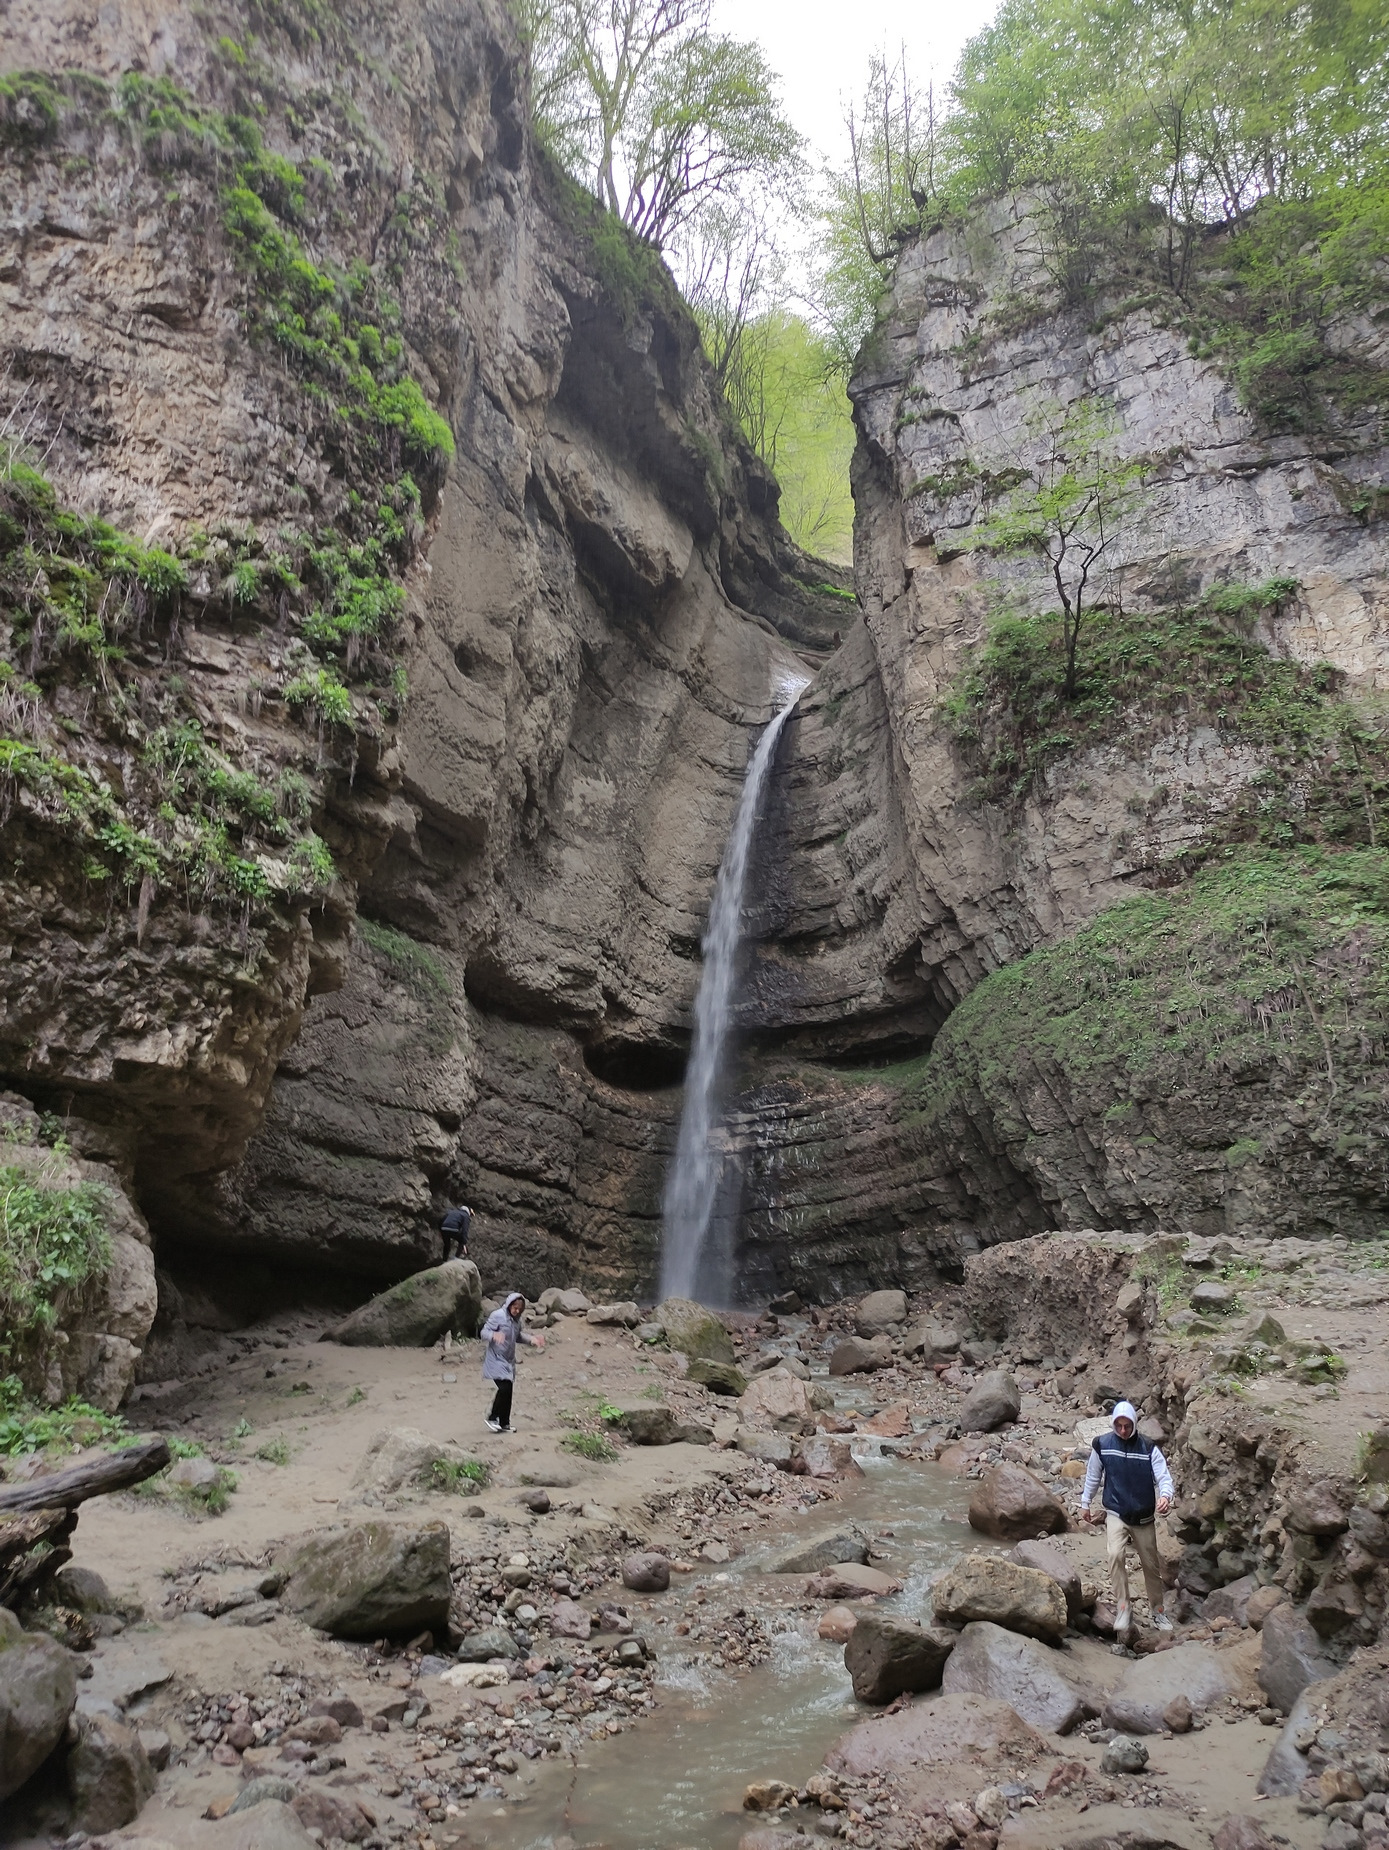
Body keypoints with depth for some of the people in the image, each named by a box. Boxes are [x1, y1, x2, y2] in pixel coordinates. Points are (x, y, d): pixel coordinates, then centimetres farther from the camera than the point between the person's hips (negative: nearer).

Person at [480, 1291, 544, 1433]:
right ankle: (492, 1418, -2)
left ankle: (504, 1423, 18)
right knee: (504, 1387, -18)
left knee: (508, 1391, 8)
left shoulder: (517, 1319, 8)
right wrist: (494, 1335, -37)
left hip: (509, 1361, 7)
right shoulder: (498, 1315, -15)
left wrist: (531, 1339, 6)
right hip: (496, 1359, -7)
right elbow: (484, 1332, -16)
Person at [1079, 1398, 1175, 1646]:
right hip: (1116, 1514, -1)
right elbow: (1092, 1476, 4)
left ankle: (1158, 1611, 36)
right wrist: (1085, 1503, 11)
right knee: (1116, 1554, -25)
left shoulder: (1148, 1448, -11)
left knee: (1151, 1565, 14)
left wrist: (1165, 1496, -35)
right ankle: (1123, 1609, -13)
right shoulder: (1102, 1445, -9)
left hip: (1144, 1517, 1)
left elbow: (1164, 1476, -14)